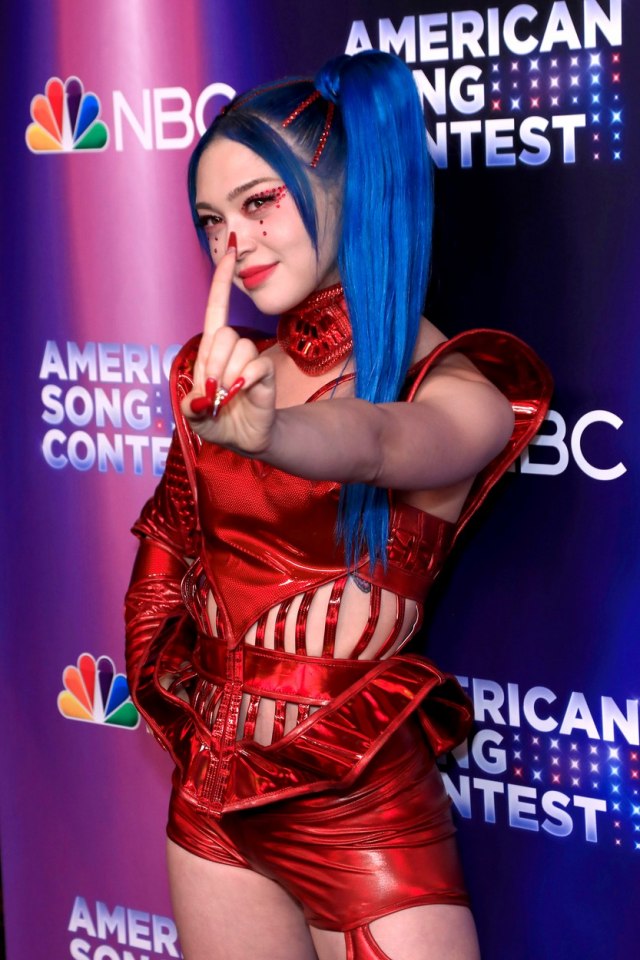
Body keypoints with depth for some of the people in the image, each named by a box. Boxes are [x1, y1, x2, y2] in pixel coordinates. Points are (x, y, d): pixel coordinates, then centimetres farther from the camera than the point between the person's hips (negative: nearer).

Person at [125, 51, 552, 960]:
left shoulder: (458, 391, -13)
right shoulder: (216, 369, 4)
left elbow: (371, 442, -36)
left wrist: (264, 429, -56)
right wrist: (164, 674, 5)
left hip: (362, 811, -5)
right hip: (213, 794, 5)